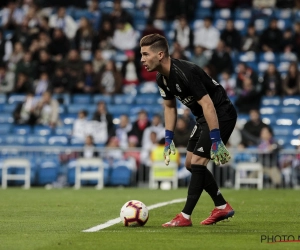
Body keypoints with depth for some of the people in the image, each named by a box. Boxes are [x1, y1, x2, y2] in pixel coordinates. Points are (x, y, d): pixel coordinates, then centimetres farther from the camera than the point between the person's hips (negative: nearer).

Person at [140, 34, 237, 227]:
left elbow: (207, 104, -31)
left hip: (222, 115, -10)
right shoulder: (162, 79, 0)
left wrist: (216, 141, -32)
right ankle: (222, 207, 23)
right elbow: (170, 107, 15)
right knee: (190, 164, 12)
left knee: (197, 162, -14)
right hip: (204, 117, 10)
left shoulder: (185, 72, -29)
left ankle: (185, 217, -8)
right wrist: (169, 139, 11)